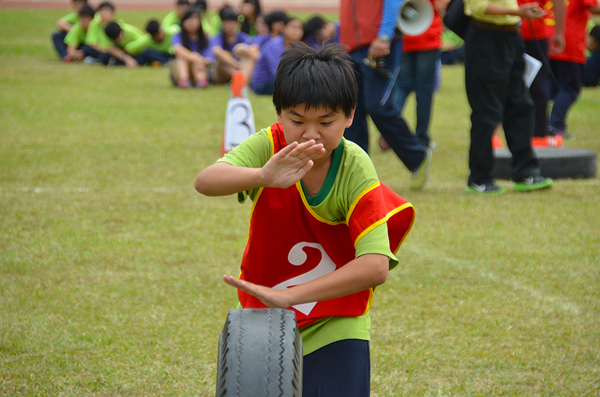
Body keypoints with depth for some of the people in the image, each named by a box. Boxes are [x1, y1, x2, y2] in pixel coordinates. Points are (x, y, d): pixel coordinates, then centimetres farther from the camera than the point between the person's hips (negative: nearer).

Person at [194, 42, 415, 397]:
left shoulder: (356, 168, -21)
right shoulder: (268, 146, -17)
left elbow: (375, 267, -30)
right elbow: (205, 181, -37)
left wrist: (289, 296, -36)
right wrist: (263, 176, -57)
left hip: (335, 322, -2)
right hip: (264, 315, 2)